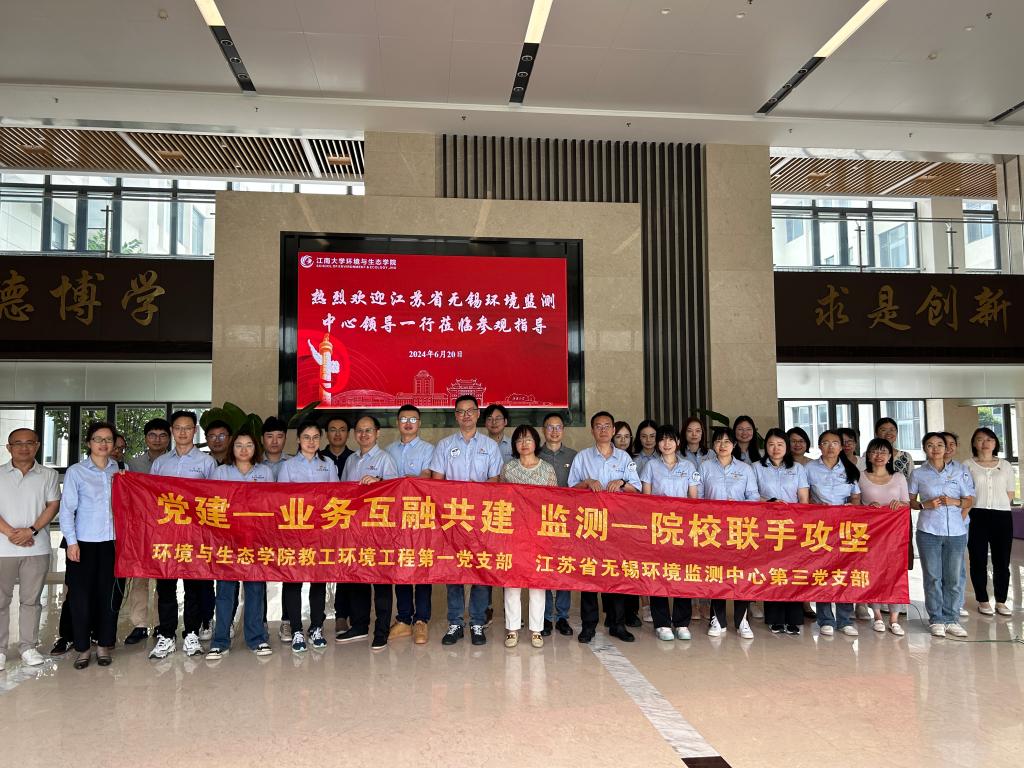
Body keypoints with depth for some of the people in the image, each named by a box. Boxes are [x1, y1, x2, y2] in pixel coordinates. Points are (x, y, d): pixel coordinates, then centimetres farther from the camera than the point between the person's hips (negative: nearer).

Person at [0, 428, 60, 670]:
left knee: (31, 600, 7)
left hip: (37, 548, 0)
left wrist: (31, 530, -13)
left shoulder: (48, 475, 5)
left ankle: (28, 647, 16)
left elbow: (53, 505, 0)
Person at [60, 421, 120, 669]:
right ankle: (82, 648, 14)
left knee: (110, 594, 6)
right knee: (81, 595, 2)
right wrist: (71, 541, -7)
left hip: (113, 542, 2)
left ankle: (103, 645, 18)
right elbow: (67, 509, -1)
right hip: (84, 543, -2)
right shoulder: (76, 472, 1)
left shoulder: (121, 470, 9)